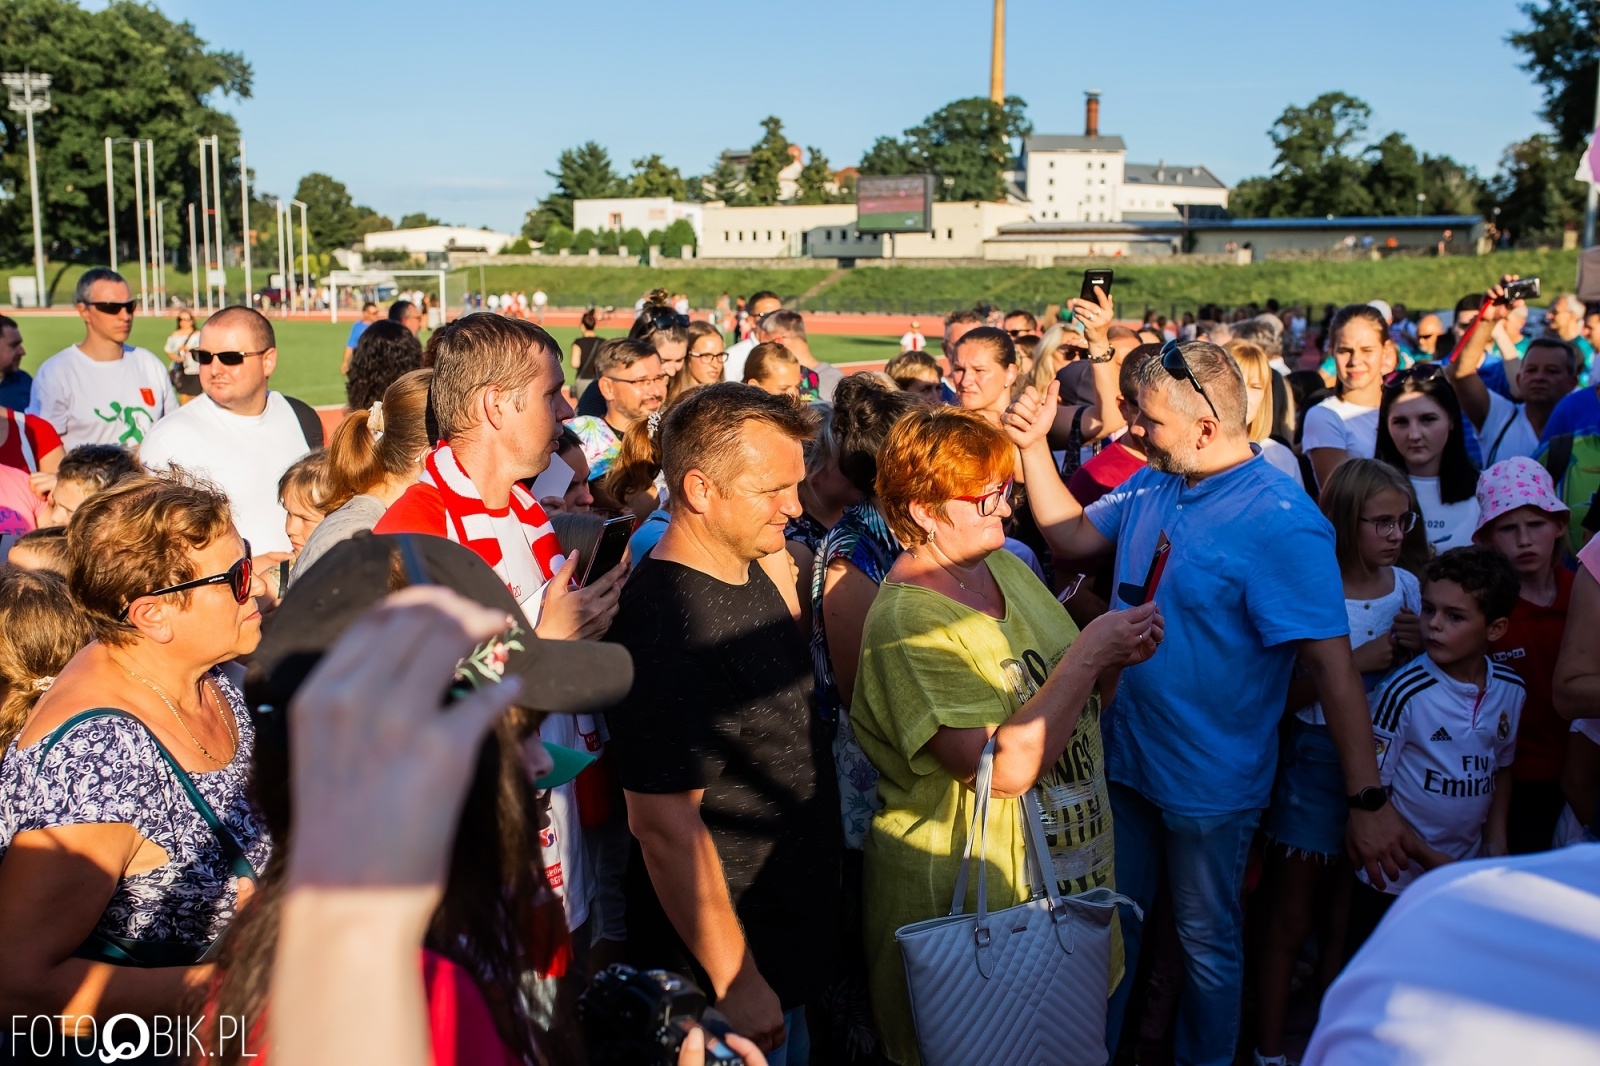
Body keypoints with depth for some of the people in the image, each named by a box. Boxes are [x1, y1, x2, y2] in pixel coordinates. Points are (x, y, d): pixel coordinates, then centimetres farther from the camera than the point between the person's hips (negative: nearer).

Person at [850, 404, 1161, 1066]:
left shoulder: (1006, 567, 2)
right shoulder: (906, 625, -22)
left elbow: (1074, 707, 11)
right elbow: (1009, 766, -29)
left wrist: (1115, 659, -9)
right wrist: (1088, 651, -24)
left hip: (1073, 872, 7)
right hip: (967, 900, -7)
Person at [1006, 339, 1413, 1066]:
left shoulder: (1280, 524, -24)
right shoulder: (1151, 486, -2)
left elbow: (1333, 664, -26)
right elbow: (1072, 536, 12)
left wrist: (1367, 802, -27)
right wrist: (1035, 446, -1)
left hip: (1209, 782, -6)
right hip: (1124, 757, 7)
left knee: (1206, 941, 17)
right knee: (1110, 922, 23)